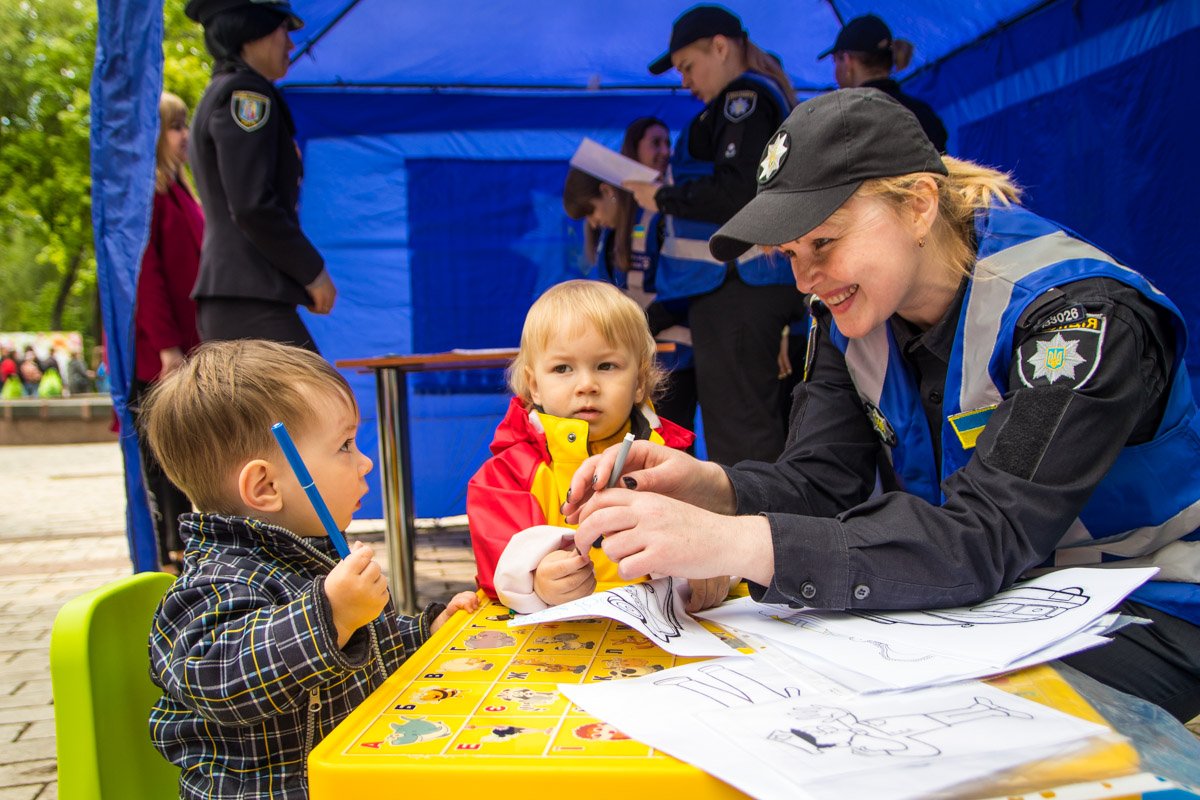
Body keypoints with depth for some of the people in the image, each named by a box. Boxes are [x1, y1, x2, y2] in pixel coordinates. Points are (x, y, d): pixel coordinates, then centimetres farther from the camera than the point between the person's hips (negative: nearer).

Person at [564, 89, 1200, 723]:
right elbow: (819, 482, -11)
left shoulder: (1081, 314, -24)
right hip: (976, 600, 5)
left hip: (1143, 618, -5)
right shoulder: (852, 313, -3)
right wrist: (708, 488, -33)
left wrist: (731, 543, -46)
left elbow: (983, 539, -36)